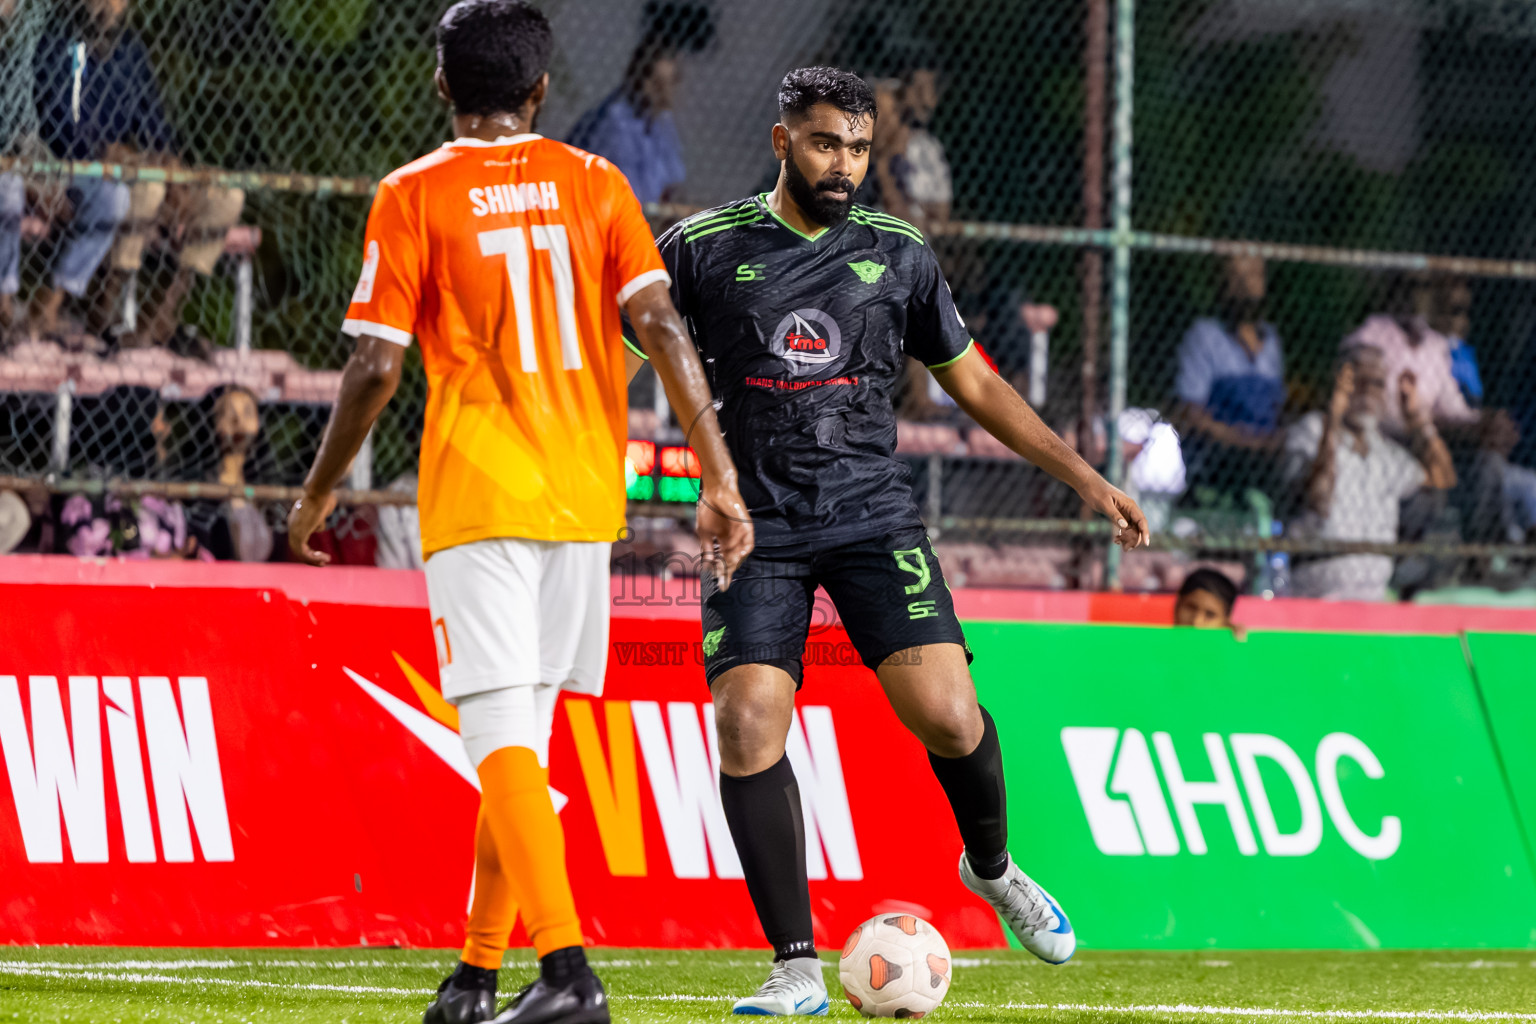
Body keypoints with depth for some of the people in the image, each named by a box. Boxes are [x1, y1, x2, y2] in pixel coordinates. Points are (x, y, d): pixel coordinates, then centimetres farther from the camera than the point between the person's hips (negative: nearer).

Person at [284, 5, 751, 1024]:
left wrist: (320, 491, 8)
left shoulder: (413, 196, -2)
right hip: (584, 497, 4)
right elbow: (663, 327, -3)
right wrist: (721, 479, -3)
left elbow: (376, 368, -6)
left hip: (476, 500, -4)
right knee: (521, 744, 15)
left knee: (504, 744, -9)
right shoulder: (593, 183, 7)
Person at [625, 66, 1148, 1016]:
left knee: (946, 713, -14)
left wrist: (1085, 477, 13)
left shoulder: (899, 255, 6)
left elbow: (975, 383, 16)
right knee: (747, 725, -16)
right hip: (757, 526, -1)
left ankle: (993, 867, 18)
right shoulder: (704, 249, 0)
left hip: (875, 515, 1)